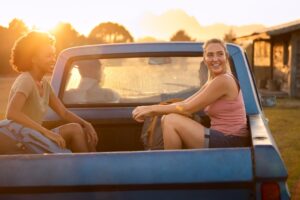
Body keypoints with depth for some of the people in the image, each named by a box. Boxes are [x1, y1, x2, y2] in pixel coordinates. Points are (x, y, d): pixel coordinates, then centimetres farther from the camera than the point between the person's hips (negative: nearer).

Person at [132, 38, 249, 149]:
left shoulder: (224, 80, -15)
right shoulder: (213, 81, 14)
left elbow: (188, 109, -14)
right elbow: (186, 103, 9)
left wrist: (153, 109, -5)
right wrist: (150, 110, -3)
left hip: (230, 142, -9)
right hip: (222, 138, 9)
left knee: (171, 121, -15)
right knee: (167, 120, 7)